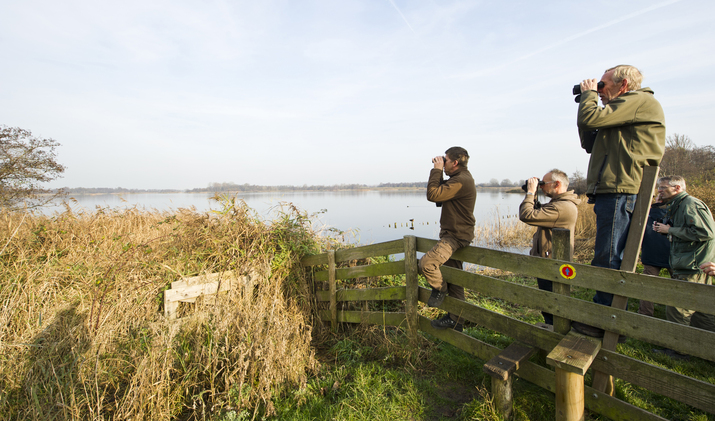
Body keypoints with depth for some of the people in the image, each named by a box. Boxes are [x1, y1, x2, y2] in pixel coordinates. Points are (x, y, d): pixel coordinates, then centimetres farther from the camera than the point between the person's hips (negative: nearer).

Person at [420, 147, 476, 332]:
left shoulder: (461, 181, -20)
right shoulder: (460, 178, 15)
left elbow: (433, 195, -25)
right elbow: (441, 195, 19)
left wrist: (437, 170, -14)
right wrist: (438, 172, 10)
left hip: (456, 236, -11)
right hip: (453, 235, 11)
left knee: (426, 262, -25)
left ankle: (439, 289, 4)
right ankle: (454, 320, 27)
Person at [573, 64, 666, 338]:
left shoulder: (641, 101, -4)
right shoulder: (623, 112, 26)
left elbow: (590, 119, -16)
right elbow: (589, 143, 24)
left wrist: (588, 93, 5)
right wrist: (589, 98, 21)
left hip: (620, 192, -11)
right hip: (612, 192, 11)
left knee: (607, 260, -8)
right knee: (610, 260, 14)